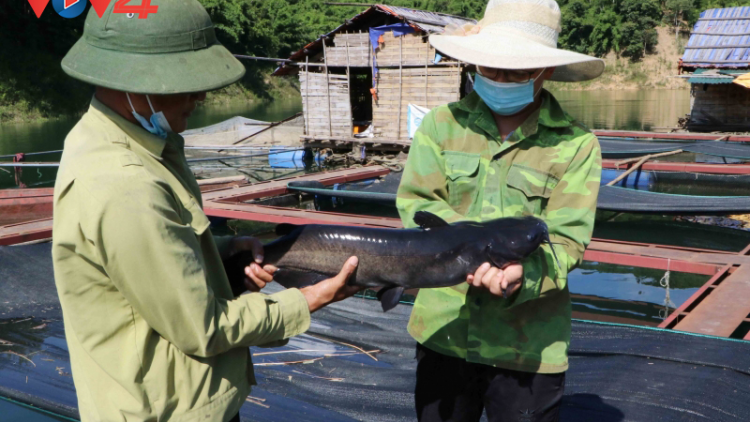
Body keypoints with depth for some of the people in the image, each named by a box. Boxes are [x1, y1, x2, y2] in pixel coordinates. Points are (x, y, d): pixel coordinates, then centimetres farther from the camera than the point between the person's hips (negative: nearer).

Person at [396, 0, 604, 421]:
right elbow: (414, 201, -7)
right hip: (443, 331, 3)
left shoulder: (576, 144, -7)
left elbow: (566, 240, -12)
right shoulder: (442, 123, 1)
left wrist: (521, 277, -32)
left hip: (529, 346, -2)